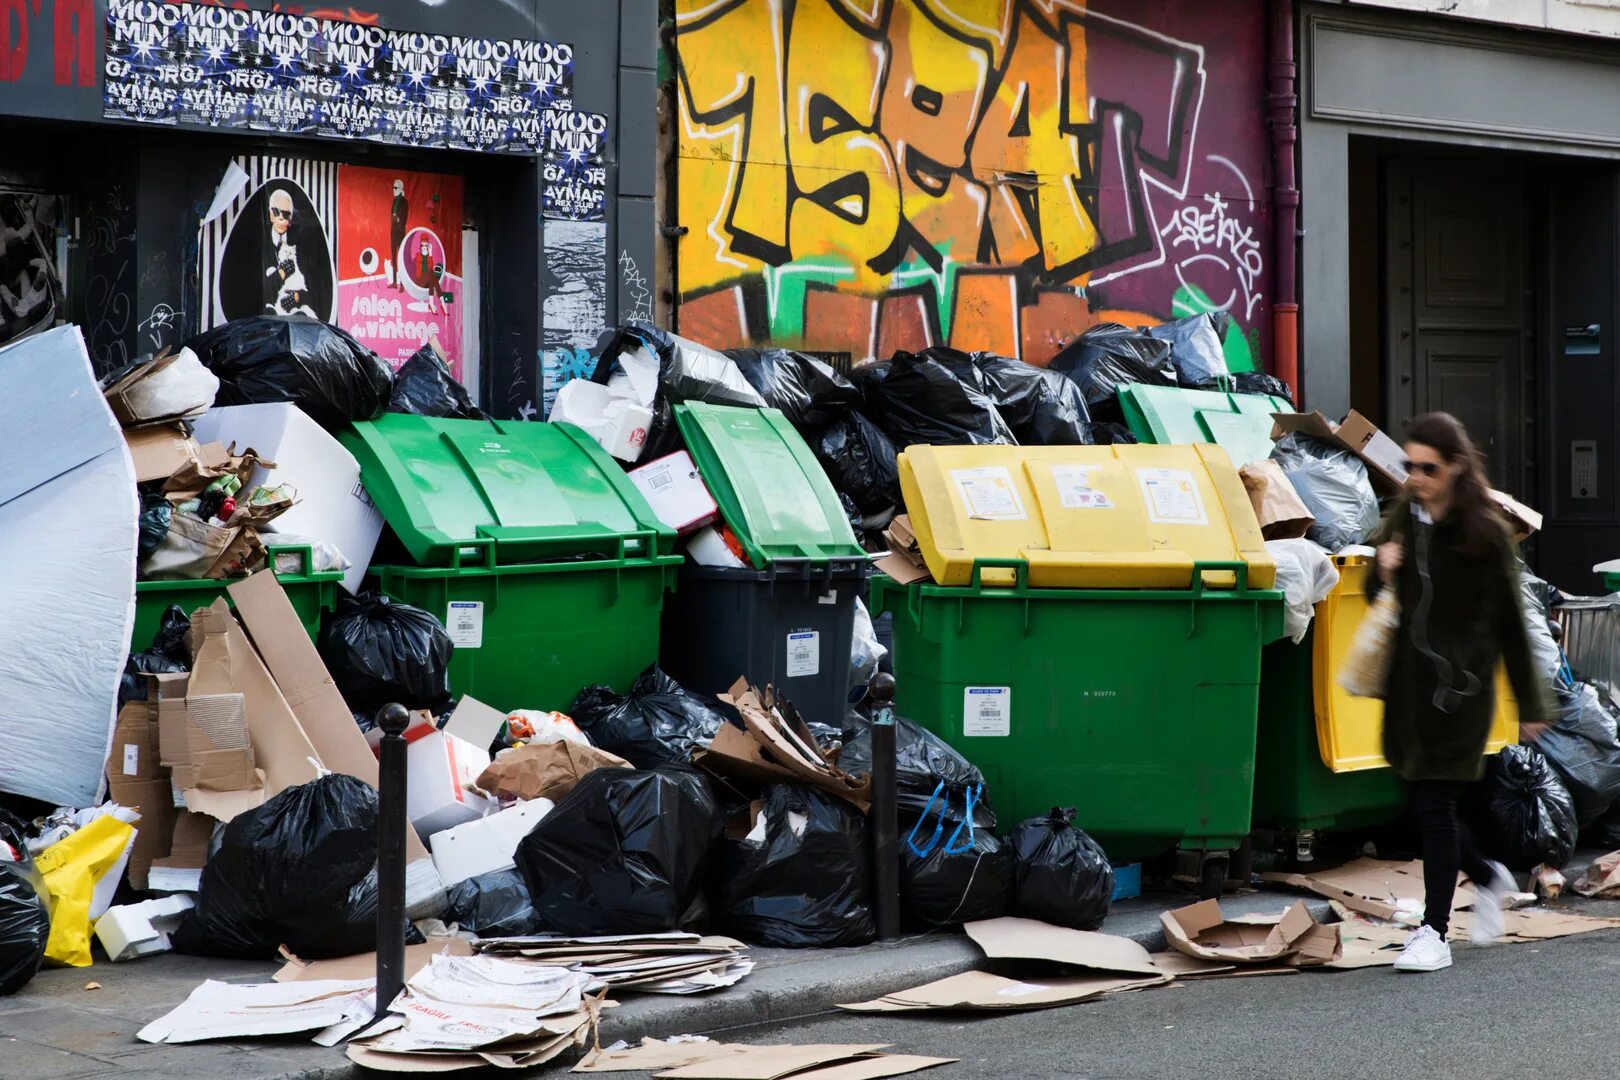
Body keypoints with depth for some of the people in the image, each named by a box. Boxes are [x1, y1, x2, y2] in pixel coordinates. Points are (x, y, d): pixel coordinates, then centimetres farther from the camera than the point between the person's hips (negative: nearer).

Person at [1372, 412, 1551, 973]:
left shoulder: (1485, 532, -8)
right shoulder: (1404, 520, 9)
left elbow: (1508, 621, -5)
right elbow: (1383, 601, 19)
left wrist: (1530, 703, -2)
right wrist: (1384, 573, -6)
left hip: (1460, 684, -6)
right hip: (1410, 679, 6)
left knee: (1434, 805, -7)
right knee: (1431, 804, 11)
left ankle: (1434, 933, 0)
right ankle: (1488, 877, 38)